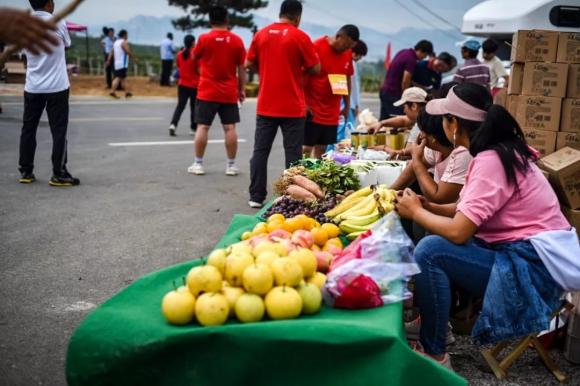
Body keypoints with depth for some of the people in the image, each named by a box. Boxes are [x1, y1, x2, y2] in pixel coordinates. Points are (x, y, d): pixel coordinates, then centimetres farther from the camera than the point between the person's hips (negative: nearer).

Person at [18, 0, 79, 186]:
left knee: (28, 129, 11)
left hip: (32, 87, 4)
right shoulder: (58, 23, -9)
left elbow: (24, 50, 12)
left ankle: (26, 172, 15)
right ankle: (59, 175, 2)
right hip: (56, 87, -4)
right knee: (58, 131, 1)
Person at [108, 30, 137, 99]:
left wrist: (109, 61, 12)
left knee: (123, 78, 15)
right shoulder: (124, 42, -9)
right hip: (122, 64, -9)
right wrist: (135, 59, -8)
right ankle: (113, 92, -21)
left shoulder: (116, 42, 17)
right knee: (119, 78, -12)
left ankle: (127, 92, 22)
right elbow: (129, 52, -16)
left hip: (116, 63, 9)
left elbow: (112, 53, 14)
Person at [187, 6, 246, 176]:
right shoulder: (237, 40, -1)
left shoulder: (204, 38, -5)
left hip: (207, 92, -1)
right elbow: (241, 68, 2)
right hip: (229, 93, 1)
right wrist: (242, 89, 10)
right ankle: (231, 165, 7)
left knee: (202, 127, 3)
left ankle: (198, 164, 7)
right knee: (230, 128, 4)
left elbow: (195, 56, 13)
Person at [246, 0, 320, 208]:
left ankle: (256, 197, 10)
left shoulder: (261, 34, 4)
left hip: (266, 105, 4)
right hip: (292, 107, -3)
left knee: (260, 150, 8)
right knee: (293, 153, 3)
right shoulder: (300, 36, -7)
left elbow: (249, 64, 10)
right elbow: (316, 68, -3)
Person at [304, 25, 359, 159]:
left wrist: (347, 106, 16)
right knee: (306, 148, -4)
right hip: (312, 111, -6)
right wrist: (304, 104, -14)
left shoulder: (348, 53, 7)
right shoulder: (316, 48, -11)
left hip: (332, 113, 6)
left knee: (322, 149, 9)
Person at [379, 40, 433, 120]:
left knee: (384, 119, 11)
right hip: (394, 93, -9)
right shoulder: (411, 60, -17)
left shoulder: (404, 52, 11)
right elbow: (405, 81, -22)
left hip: (385, 89, 9)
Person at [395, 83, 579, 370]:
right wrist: (426, 206, 1)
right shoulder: (499, 151, 8)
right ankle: (429, 319, 22)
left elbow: (458, 232, -24)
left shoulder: (490, 161, -20)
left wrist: (416, 212, -7)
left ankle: (434, 354, -7)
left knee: (430, 250, -20)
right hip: (523, 252, 10)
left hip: (534, 267, -10)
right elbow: (468, 212, 13)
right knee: (436, 238, 13)